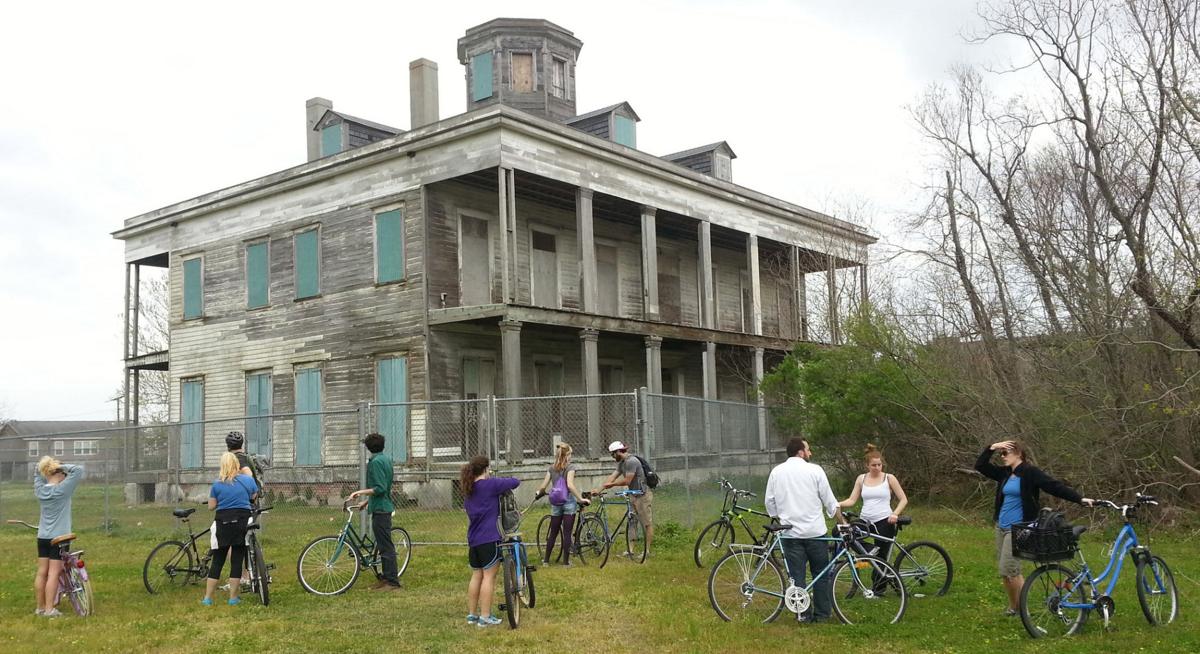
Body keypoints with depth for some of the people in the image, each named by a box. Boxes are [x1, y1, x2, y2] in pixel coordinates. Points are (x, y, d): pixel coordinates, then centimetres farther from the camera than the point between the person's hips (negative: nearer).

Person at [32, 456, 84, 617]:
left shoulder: (40, 490, 2)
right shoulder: (62, 489, -16)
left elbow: (38, 474, 21)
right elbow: (79, 470, -19)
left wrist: (43, 465, 5)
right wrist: (62, 466, -11)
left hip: (42, 537, 6)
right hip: (59, 537, -6)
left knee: (41, 572, 11)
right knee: (53, 573, -2)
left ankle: (40, 607, 18)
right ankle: (49, 609, 0)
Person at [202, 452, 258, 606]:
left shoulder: (217, 483, -1)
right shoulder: (248, 480, 1)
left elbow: (211, 505, 0)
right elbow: (254, 496, 18)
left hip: (223, 522, 1)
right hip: (242, 521, -1)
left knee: (217, 560, 9)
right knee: (237, 561, 4)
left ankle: (207, 598, 11)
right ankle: (233, 598, 6)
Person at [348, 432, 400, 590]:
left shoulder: (375, 462, -15)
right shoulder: (387, 459, 13)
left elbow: (380, 488, -22)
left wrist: (361, 492, -20)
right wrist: (368, 500, 26)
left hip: (380, 509, -10)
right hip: (385, 506, 10)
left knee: (386, 546, -7)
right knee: (385, 545, 14)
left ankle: (392, 581, -5)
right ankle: (387, 577, 19)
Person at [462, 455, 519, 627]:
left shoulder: (468, 490, 14)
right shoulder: (490, 484, -9)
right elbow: (515, 482, -8)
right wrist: (505, 484, 13)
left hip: (473, 539, 8)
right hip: (490, 538, -8)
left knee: (476, 575, 15)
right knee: (489, 576, -3)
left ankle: (471, 614, 19)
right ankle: (485, 617, -4)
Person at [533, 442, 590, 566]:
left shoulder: (552, 468, 5)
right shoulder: (570, 467, -9)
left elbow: (543, 487, 4)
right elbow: (570, 485, -22)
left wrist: (538, 494, 25)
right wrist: (581, 499, -19)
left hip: (555, 503, 4)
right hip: (569, 501, -4)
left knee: (553, 533, 14)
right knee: (567, 533, 1)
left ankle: (546, 560, 19)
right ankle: (566, 561, 3)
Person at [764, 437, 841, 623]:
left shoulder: (776, 472, 5)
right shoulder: (814, 470, -5)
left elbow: (769, 501, 9)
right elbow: (830, 501, -1)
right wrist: (842, 522, 12)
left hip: (790, 533, 2)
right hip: (815, 531, -2)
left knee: (797, 575, 6)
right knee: (821, 573, 9)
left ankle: (802, 613, 6)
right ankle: (822, 613, 12)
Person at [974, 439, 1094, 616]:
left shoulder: (1030, 473, -10)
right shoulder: (1004, 473, 10)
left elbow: (1056, 487, -15)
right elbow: (980, 465, 11)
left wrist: (1080, 498, -24)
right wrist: (992, 447, -1)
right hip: (1001, 526, 7)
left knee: (1008, 570, -12)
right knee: (1004, 570, 9)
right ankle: (1013, 606, 23)